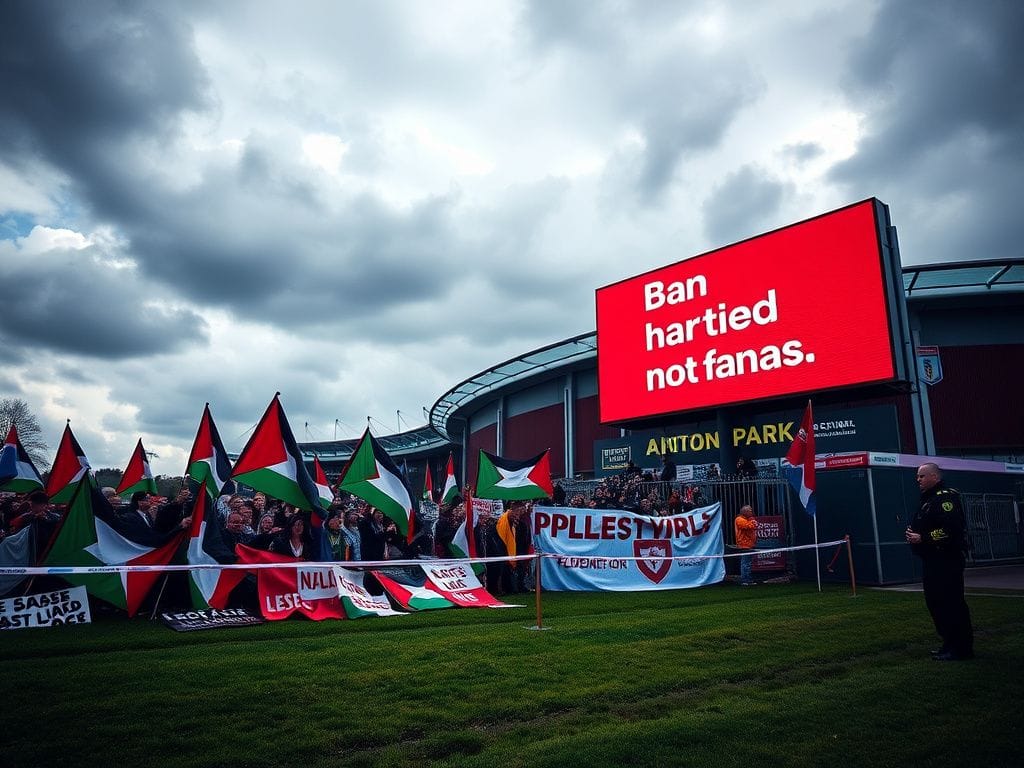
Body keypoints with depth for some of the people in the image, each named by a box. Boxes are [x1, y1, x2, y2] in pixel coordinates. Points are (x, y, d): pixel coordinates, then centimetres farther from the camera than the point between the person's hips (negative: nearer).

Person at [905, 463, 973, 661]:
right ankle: (950, 643, 24)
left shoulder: (945, 498, -14)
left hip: (946, 562, -11)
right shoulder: (929, 499, 19)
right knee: (935, 602, 14)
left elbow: (951, 529, -25)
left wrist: (923, 538, -21)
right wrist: (913, 533, 7)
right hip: (932, 562, 11)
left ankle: (961, 648, 1)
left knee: (951, 604, -7)